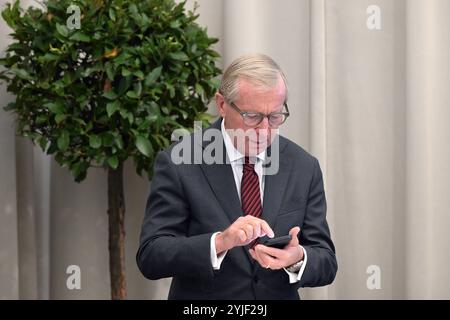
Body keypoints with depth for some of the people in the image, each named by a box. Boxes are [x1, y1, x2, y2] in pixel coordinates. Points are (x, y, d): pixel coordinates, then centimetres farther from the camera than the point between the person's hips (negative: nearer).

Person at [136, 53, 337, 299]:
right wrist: (219, 242, -28)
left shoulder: (304, 168, 0)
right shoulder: (178, 164, -9)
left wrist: (298, 258, -21)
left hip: (280, 294, 2)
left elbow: (326, 263, 0)